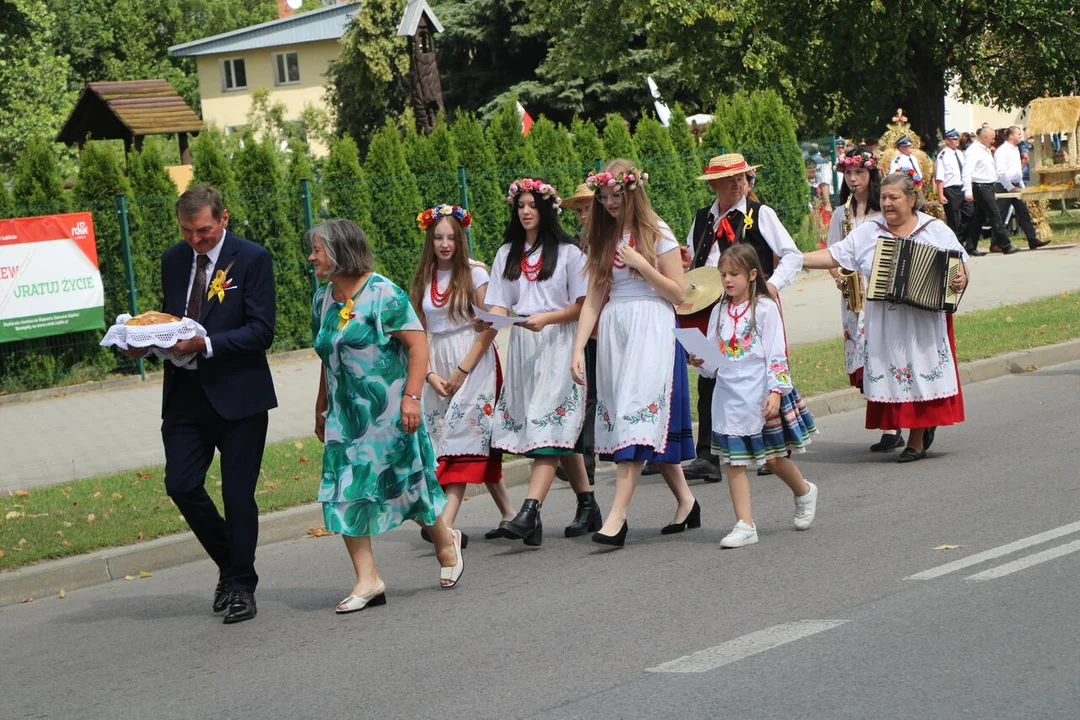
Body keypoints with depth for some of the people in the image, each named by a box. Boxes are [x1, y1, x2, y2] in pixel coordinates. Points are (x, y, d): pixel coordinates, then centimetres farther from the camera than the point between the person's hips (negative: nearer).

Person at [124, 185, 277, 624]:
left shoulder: (252, 259, -7)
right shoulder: (173, 261, 10)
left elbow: (261, 331, -12)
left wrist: (206, 345, -23)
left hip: (237, 395, -5)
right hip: (185, 394, 5)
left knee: (237, 493, 1)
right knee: (181, 486, -2)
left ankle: (241, 586, 14)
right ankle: (230, 565, 20)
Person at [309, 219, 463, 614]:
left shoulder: (383, 293, -12)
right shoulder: (323, 299, 9)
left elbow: (418, 344, -15)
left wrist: (412, 396, -22)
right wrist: (321, 407, 20)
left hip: (387, 410, -6)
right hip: (345, 412, 6)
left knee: (406, 481, 3)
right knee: (345, 491, -3)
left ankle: (445, 541, 32)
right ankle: (367, 579, 0)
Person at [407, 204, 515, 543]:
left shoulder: (475, 273, -4)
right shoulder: (422, 281, 10)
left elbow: (490, 325, -9)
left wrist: (463, 370, -12)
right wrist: (430, 374, -4)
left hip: (474, 361, -5)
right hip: (439, 364, 5)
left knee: (463, 433, -15)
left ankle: (447, 521, -25)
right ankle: (509, 513, 14)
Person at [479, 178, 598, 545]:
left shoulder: (567, 252, 1)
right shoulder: (508, 253, 16)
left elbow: (581, 305, -3)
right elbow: (501, 304, 10)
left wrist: (546, 318, -18)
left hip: (558, 345, -5)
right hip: (521, 346, 5)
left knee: (549, 429, -15)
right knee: (559, 432, 6)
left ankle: (529, 513, -26)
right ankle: (587, 505, 16)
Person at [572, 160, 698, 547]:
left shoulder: (657, 234, 0)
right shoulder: (603, 238, 12)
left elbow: (678, 293, -3)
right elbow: (593, 298, 7)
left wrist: (641, 265, -13)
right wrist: (578, 349, -1)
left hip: (651, 329, -5)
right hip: (613, 330, 5)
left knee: (637, 415, -14)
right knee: (651, 424, 7)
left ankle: (618, 516, -21)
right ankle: (685, 500, 20)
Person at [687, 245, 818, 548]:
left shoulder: (765, 308, -6)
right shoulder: (719, 312, 9)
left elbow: (777, 353, -9)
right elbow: (713, 358, 12)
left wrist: (776, 391, -16)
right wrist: (699, 362, -9)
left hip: (760, 395, -5)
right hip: (728, 395, 5)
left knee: (773, 457, 5)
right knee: (734, 460, -1)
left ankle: (804, 492, 35)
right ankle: (744, 525, 1)